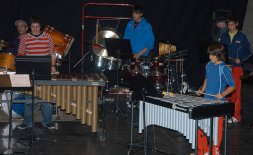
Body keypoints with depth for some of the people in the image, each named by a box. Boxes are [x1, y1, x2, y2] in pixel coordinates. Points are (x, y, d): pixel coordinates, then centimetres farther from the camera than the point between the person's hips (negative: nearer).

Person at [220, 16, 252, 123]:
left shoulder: (242, 37, 2)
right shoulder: (224, 37, 11)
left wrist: (240, 59, -10)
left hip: (236, 67, -4)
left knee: (236, 92, -5)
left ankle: (236, 116, -2)